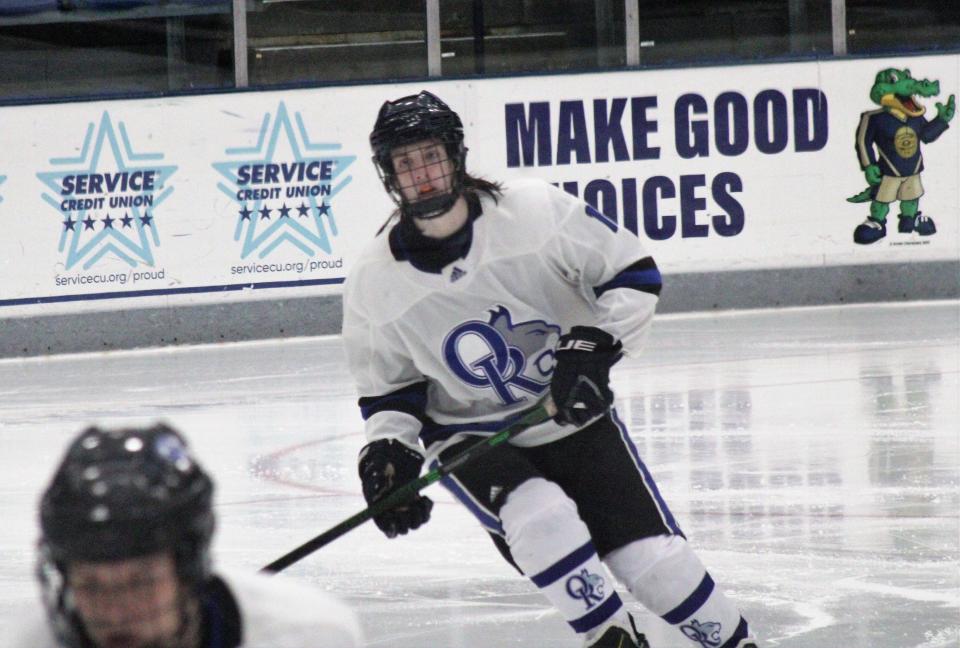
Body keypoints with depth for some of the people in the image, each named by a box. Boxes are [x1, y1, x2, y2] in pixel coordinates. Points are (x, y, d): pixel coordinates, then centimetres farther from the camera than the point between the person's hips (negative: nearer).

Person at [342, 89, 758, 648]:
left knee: (651, 557, -9)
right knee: (541, 518, -30)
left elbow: (632, 272, -7)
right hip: (469, 434, 0)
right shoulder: (376, 283, -9)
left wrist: (594, 347, -19)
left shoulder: (535, 211, -15)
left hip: (573, 413, 0)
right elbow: (388, 387, 4)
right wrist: (387, 450, -12)